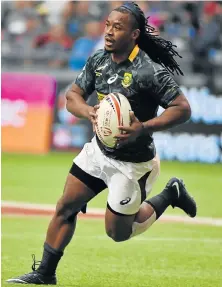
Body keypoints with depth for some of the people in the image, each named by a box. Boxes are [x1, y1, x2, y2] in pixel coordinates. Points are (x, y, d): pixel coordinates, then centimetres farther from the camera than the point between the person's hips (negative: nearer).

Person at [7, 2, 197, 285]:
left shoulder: (149, 71, -25)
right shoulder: (98, 60, -5)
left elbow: (182, 108, -23)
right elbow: (72, 96, 4)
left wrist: (143, 128, -34)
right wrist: (89, 112, -19)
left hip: (132, 163, -6)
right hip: (99, 150, 6)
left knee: (118, 232, 6)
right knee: (65, 207, 4)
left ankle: (169, 195, 26)